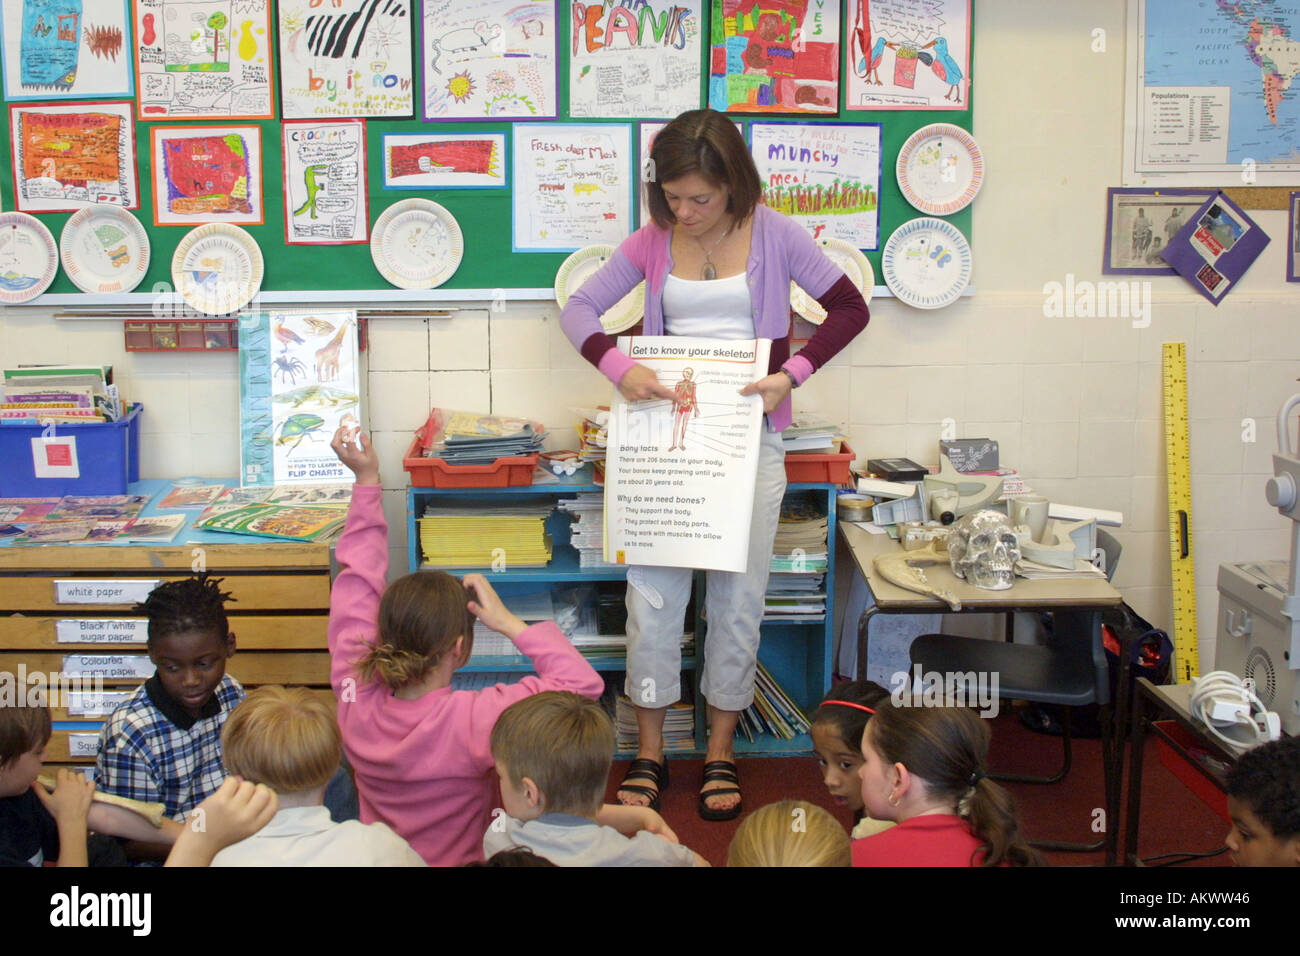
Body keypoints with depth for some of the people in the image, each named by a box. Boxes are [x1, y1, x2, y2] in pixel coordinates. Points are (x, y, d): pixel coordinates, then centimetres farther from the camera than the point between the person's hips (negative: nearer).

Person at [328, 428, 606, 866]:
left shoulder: (355, 701, -21)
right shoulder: (473, 719, -35)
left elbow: (356, 581, -11)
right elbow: (584, 682, -31)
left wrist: (367, 481, -10)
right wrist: (510, 624, -26)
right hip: (457, 859, -3)